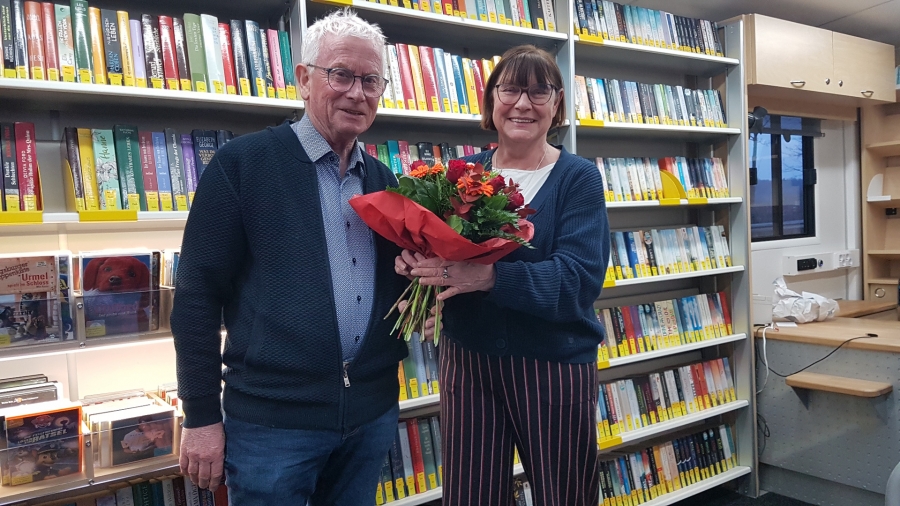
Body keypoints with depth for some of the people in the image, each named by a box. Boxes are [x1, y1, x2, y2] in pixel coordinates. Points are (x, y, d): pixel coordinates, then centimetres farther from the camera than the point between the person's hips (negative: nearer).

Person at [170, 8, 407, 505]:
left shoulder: (383, 180, 8)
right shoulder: (241, 162, -7)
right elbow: (197, 292, -8)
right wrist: (201, 416, -7)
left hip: (372, 413, 5)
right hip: (271, 418, -5)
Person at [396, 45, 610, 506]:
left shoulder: (578, 178, -5)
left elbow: (579, 278, -18)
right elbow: (429, 240, 8)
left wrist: (490, 276, -33)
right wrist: (413, 259, -16)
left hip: (554, 365, -2)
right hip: (467, 362, 3)